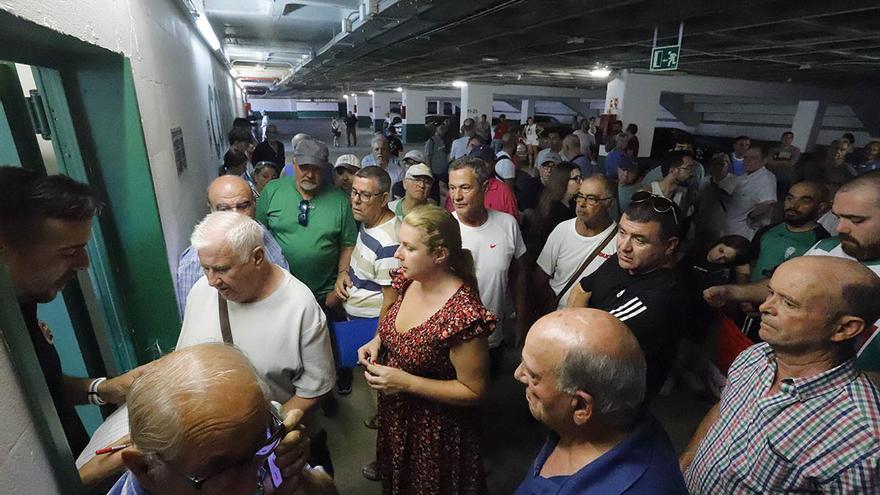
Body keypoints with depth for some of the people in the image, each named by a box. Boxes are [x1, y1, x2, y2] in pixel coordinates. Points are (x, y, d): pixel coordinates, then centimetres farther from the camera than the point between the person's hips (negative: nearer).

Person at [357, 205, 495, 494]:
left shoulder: (463, 314, -34)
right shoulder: (408, 280, -12)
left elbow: (474, 391, -24)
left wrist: (407, 383, -29)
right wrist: (378, 341, -10)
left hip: (434, 429, -6)